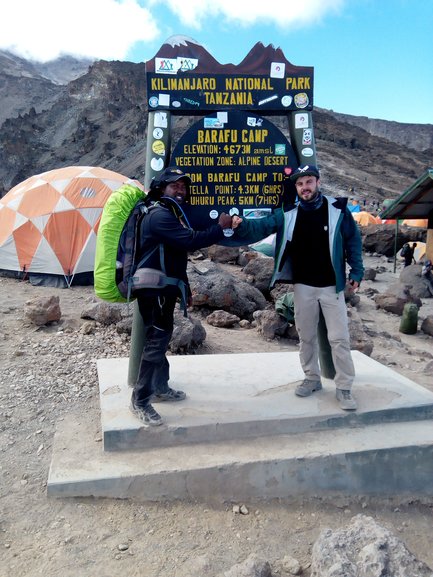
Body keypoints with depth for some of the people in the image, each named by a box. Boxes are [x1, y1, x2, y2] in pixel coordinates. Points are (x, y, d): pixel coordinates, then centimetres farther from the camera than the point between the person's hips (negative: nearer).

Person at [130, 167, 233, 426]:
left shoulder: (172, 213, 16)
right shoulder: (159, 215, -19)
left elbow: (184, 244, 14)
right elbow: (191, 241, -28)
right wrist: (220, 228, -17)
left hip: (165, 288, 11)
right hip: (155, 290, -11)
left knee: (162, 337, 18)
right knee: (155, 341, -8)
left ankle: (160, 388, 32)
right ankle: (140, 400, 2)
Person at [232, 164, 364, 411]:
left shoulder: (337, 209, -4)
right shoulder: (288, 213, 0)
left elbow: (353, 240, 3)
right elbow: (262, 226, -10)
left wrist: (356, 271, 0)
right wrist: (242, 225, -30)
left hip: (332, 285, -2)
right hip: (303, 286, 2)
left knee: (339, 338, 0)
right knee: (306, 336, 12)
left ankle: (344, 387, 12)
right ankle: (312, 378, 30)